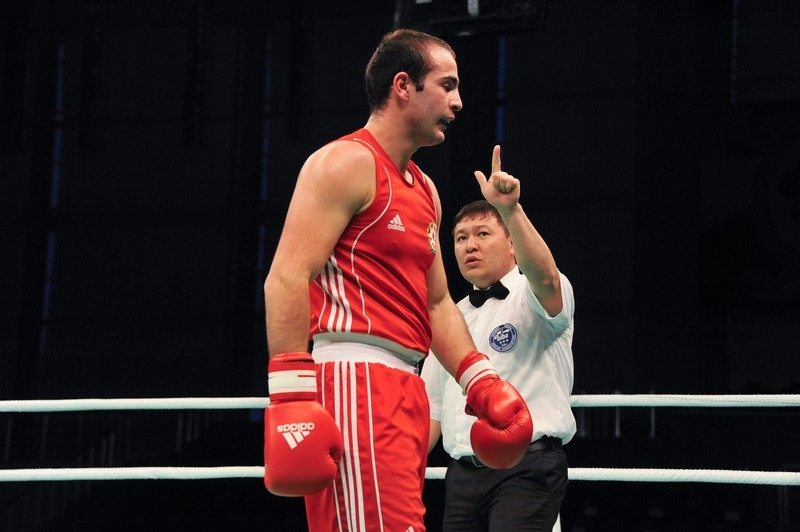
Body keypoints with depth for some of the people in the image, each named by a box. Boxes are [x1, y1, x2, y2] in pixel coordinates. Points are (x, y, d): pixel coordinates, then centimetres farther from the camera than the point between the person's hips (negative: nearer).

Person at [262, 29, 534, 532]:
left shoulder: (424, 189, 23)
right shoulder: (346, 162, -5)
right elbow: (286, 279, -14)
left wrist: (482, 384, 17)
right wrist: (291, 396, -22)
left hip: (405, 387, 10)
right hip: (355, 378, -10)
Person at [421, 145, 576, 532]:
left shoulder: (534, 297, 1)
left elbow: (544, 276, -26)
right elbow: (432, 406, 22)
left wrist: (510, 209, -41)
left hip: (526, 468, -6)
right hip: (463, 473, 7)